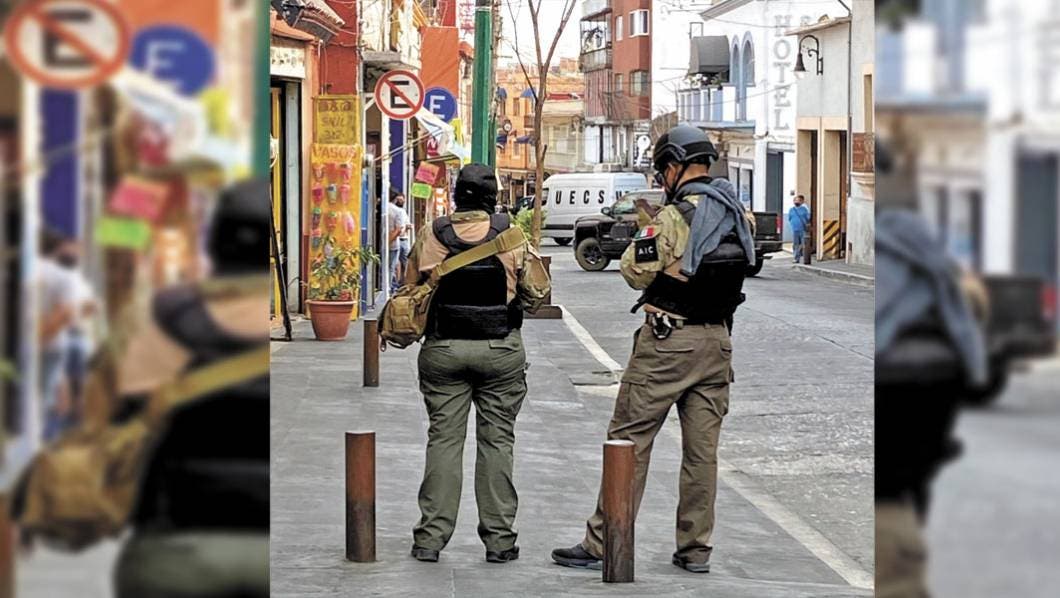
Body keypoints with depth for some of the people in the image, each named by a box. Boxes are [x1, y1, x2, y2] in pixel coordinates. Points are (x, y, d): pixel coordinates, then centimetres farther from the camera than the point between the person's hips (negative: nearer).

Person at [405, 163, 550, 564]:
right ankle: (498, 538, 8)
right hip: (500, 350, -1)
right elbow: (537, 294, 0)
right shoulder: (512, 237, -6)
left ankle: (430, 537, 6)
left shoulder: (431, 236, -3)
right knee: (497, 440, 6)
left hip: (443, 348, 1)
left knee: (443, 438, 7)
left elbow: (411, 292, 6)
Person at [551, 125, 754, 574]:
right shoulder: (738, 216, 6)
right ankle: (696, 549, 12)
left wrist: (647, 233, 7)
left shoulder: (675, 217, -16)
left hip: (668, 342, -6)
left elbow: (634, 271, -11)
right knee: (702, 448, 9)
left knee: (629, 440, 0)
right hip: (717, 340, 7)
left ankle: (601, 544, 2)